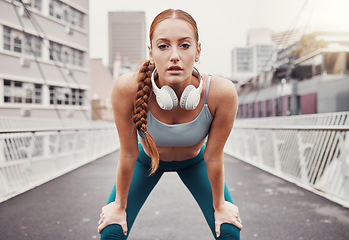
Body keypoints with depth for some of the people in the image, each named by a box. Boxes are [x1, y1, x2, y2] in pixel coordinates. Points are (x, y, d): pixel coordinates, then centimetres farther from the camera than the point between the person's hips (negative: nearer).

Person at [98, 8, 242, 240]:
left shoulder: (222, 93, -37)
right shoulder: (127, 89, -38)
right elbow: (128, 154, -23)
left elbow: (213, 157, -21)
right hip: (147, 159, 0)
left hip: (194, 161, 1)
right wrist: (120, 205, -9)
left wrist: (219, 206, -7)